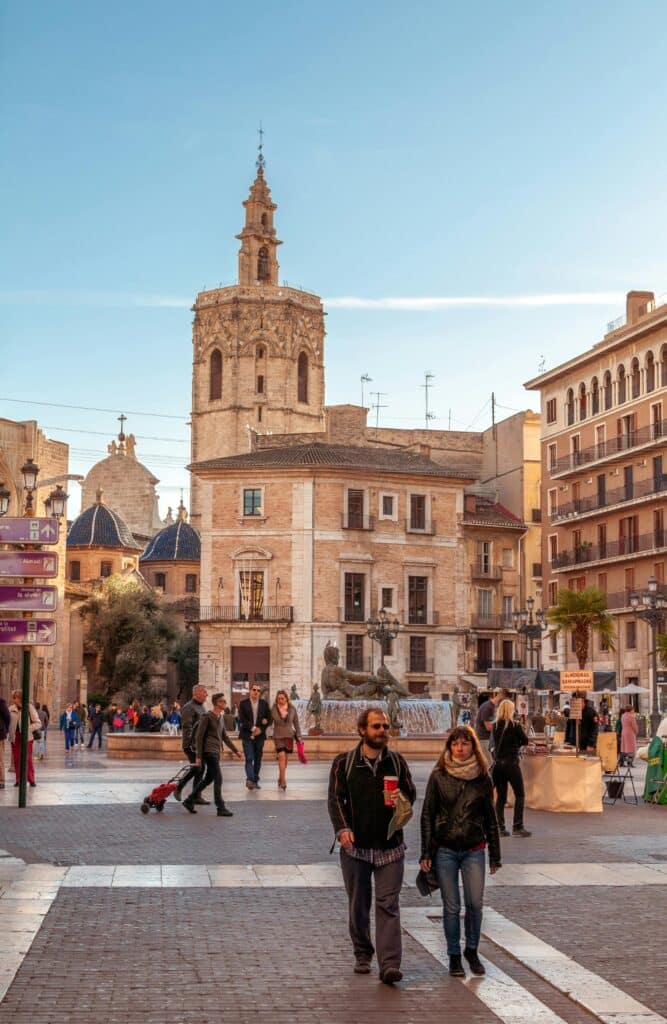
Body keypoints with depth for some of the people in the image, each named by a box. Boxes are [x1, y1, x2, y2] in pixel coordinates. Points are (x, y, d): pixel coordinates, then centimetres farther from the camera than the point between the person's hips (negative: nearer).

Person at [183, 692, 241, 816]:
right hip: (209, 751, -9)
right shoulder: (207, 717, -10)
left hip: (216, 752, 9)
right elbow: (199, 736, -11)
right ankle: (221, 808, -6)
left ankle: (189, 801, 25)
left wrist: (236, 750, 18)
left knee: (208, 779, 14)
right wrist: (198, 756, -13)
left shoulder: (220, 718, 15)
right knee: (218, 779, -9)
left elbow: (225, 737, 22)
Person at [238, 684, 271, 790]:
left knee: (258, 760, 5)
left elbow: (269, 719, 6)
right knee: (249, 758, -12)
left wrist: (261, 729, -8)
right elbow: (242, 719, -6)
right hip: (247, 735, -3)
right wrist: (253, 728, -14)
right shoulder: (243, 703, 1)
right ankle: (250, 780, -20)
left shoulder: (264, 703, 8)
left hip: (259, 735, 3)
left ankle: (255, 781, 11)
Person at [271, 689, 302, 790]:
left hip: (289, 736, 2)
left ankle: (280, 779, 23)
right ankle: (283, 781, -17)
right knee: (282, 757, -15)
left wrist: (299, 736, 5)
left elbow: (296, 723, 6)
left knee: (285, 759, 7)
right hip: (278, 736, -2)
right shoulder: (273, 709, -4)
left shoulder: (292, 709, 0)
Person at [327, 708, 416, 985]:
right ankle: (362, 955, 28)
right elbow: (335, 799, -3)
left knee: (388, 905, -7)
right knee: (358, 905, 11)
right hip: (355, 846, 0)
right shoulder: (344, 763, 1)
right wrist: (342, 829, -19)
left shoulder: (397, 762, 7)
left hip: (390, 846, 0)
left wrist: (401, 799, -12)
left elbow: (411, 793, 13)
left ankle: (389, 965, -11)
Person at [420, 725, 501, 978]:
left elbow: (490, 818, 9)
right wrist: (426, 853, -3)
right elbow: (427, 815, 1)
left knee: (475, 903, -4)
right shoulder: (439, 776, -1)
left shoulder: (482, 778, 3)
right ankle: (454, 956, 18)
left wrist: (495, 855, 10)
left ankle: (471, 950, 19)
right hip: (444, 850, -1)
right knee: (451, 906, 2)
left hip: (474, 849, 1)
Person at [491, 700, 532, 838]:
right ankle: (517, 827, 0)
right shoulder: (515, 726, -10)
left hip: (498, 763, 5)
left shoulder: (495, 726, 3)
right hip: (511, 763, -5)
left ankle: (500, 827, 9)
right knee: (520, 795, 5)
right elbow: (526, 741, -1)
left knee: (500, 796, 11)